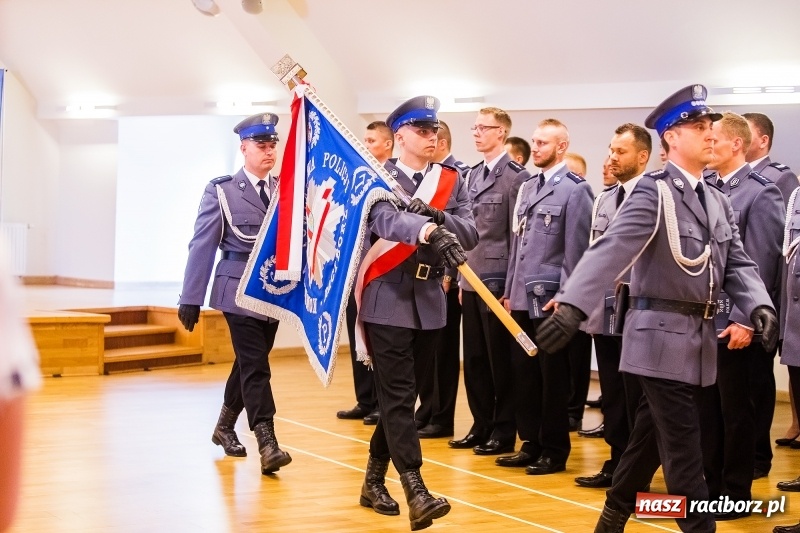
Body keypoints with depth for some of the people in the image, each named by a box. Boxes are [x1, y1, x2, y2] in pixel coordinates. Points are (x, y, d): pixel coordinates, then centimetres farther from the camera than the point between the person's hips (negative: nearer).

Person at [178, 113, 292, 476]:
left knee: (249, 364, 15)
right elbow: (202, 245, -4)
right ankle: (267, 445, -13)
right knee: (255, 367, -10)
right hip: (240, 291, -4)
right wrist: (190, 299, -7)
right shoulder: (221, 190, -2)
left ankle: (224, 427, 33)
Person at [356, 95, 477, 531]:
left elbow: (470, 232, -2)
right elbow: (386, 219, -27)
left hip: (430, 300, 5)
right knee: (397, 396, -10)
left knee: (402, 396, 13)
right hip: (389, 301, -5)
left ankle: (374, 482, 26)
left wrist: (439, 218, -23)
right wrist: (426, 231, -47)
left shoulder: (450, 180, 9)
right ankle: (416, 492, -14)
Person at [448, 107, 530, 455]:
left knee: (501, 361, 1)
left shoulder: (516, 177, -9)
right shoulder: (473, 176, 14)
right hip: (472, 280, 7)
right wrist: (462, 278, 14)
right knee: (474, 360, 11)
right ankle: (482, 426, 21)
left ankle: (504, 432, 10)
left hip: (498, 281, -7)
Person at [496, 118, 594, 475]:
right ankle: (530, 444, 22)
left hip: (550, 298, -7)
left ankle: (555, 452, 11)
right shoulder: (527, 189, 15)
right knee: (522, 372, 11)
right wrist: (509, 291, 15)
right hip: (522, 298, 7)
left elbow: (576, 249, -12)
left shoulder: (575, 189, -8)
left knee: (552, 377, 1)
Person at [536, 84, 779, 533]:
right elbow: (613, 249, -23)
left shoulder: (719, 202, 13)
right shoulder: (654, 191, -11)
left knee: (651, 436, 17)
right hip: (663, 332, -8)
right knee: (683, 446, -5)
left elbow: (738, 263, 8)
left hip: (698, 336, 8)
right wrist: (572, 306, -34)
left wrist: (759, 306, -13)